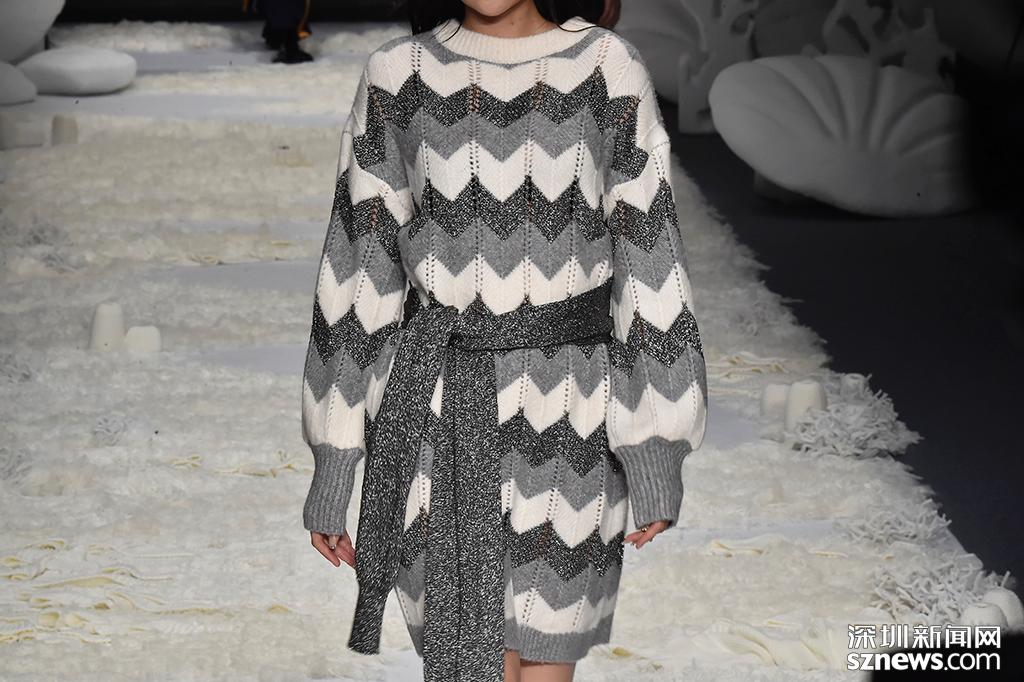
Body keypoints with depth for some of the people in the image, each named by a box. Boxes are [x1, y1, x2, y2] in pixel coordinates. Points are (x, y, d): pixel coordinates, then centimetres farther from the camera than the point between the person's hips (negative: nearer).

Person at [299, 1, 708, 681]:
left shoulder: (609, 69, -4)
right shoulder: (398, 76, -1)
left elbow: (648, 259, -3)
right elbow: (361, 266, 0)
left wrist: (658, 451, -3)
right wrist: (333, 464, 0)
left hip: (567, 418, 0)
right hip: (438, 413, 1)